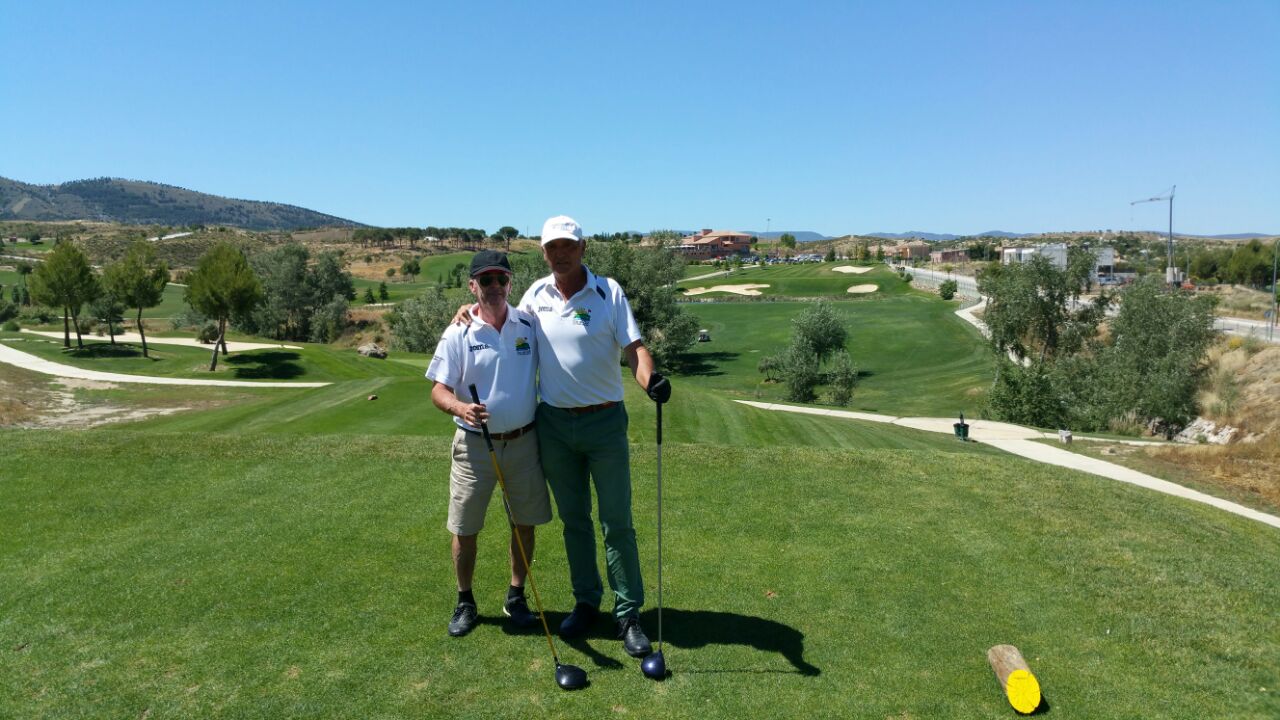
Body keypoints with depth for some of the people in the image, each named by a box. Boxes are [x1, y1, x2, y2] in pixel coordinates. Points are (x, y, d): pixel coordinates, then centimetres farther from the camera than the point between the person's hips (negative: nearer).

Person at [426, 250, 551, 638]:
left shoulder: (531, 325, 0)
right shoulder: (458, 334, -7)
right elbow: (438, 390, -8)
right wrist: (459, 407, -29)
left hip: (523, 441, 2)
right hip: (475, 444, -2)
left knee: (524, 523, 10)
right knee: (465, 529, 7)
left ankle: (516, 597, 29)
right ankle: (465, 602, 27)